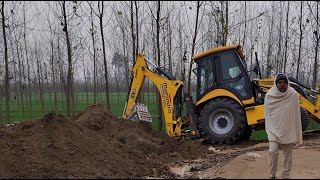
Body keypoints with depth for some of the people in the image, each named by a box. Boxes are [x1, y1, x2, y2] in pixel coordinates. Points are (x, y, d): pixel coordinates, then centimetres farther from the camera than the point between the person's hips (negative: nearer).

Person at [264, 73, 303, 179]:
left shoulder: (293, 95, -8)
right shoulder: (269, 96, -7)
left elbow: (296, 114, -3)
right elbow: (267, 114, 3)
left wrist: (297, 134, -2)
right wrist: (269, 129, 4)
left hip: (289, 130, 1)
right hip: (274, 129, -1)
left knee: (288, 155, 10)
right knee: (273, 151, -13)